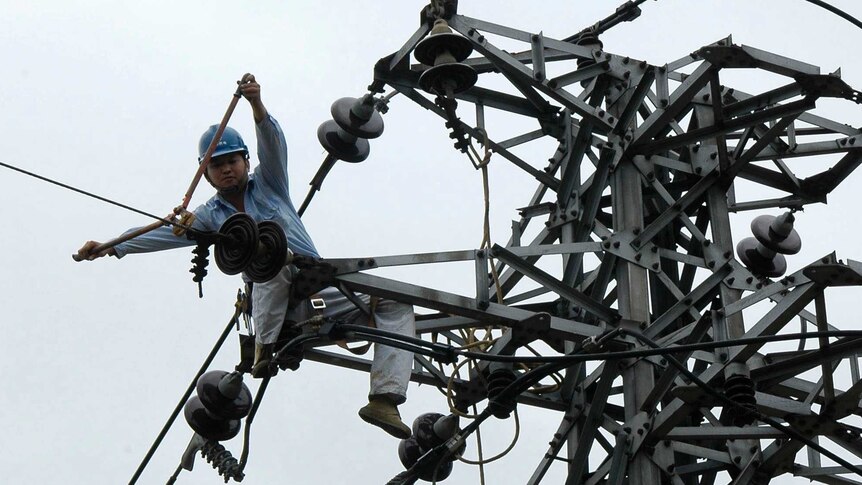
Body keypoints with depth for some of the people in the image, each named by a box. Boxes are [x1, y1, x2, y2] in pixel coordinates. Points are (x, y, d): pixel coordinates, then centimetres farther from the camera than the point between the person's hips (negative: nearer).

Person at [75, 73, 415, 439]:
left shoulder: (267, 184, 13)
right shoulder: (210, 216, 13)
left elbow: (272, 144, -6)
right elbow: (167, 233, 0)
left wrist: (257, 106, -27)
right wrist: (111, 247, -15)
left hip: (322, 295, 2)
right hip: (274, 306, -2)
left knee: (395, 303, -16)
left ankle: (384, 399, -26)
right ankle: (263, 348, -27)